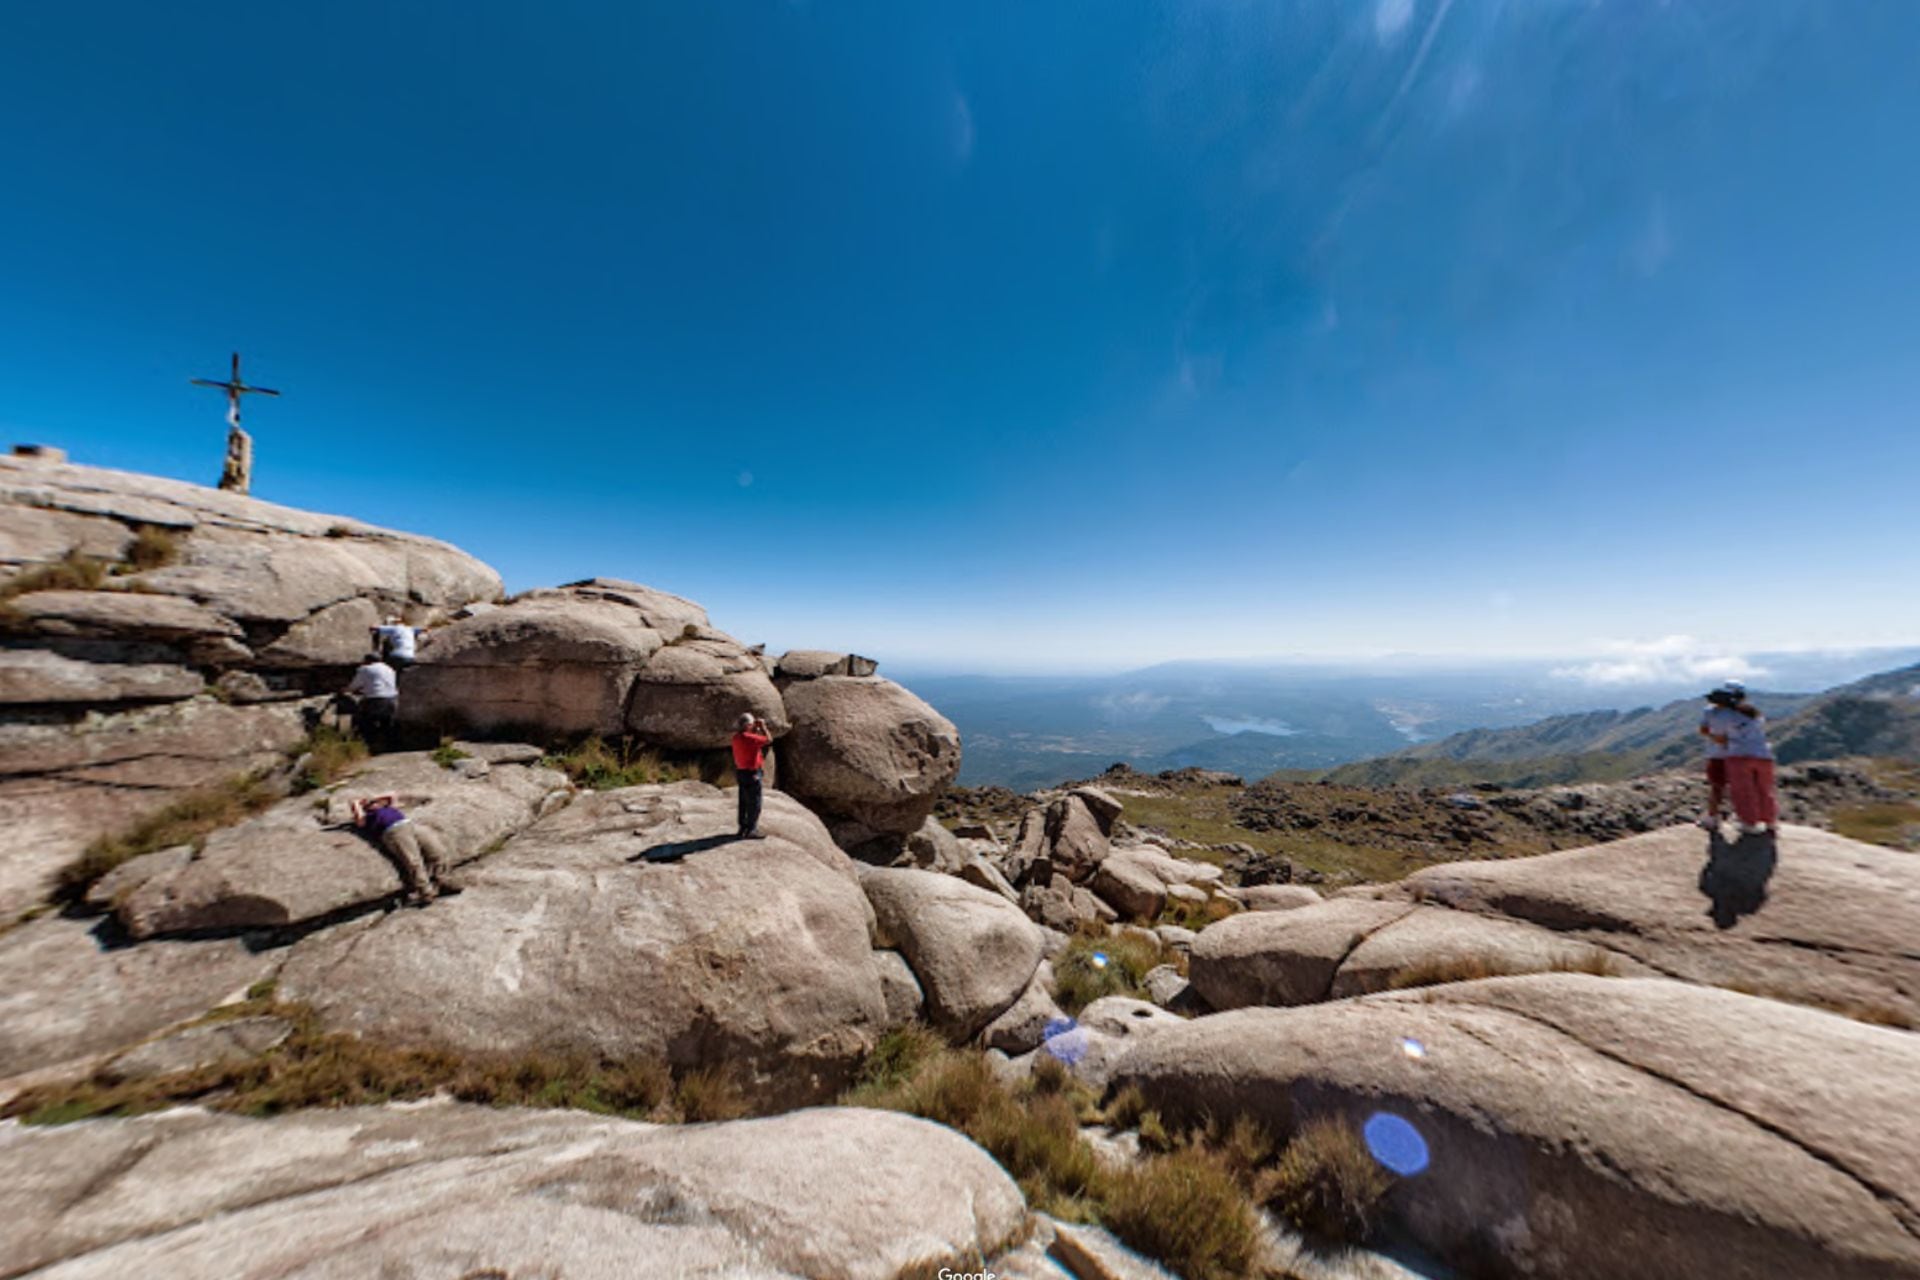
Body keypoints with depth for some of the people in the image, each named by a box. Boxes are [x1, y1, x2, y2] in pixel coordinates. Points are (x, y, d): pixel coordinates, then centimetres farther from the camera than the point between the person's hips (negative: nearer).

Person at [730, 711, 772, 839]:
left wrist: (756, 729, 11)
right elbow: (769, 740, -17)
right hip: (751, 773, -9)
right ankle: (751, 831, 3)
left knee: (744, 802, 19)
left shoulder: (737, 737, 4)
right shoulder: (749, 738, -23)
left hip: (740, 772, 9)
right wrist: (763, 727, -6)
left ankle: (743, 827, 30)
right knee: (754, 804, 0)